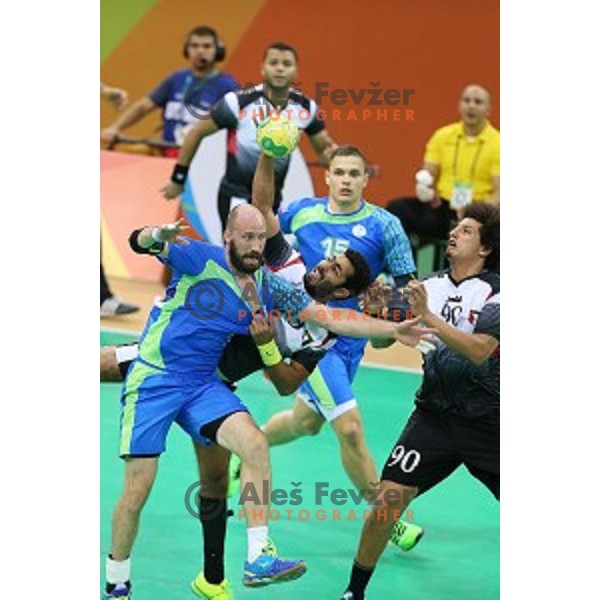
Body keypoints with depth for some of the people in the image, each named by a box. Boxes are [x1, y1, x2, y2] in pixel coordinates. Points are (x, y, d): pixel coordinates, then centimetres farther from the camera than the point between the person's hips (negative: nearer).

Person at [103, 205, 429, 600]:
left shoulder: (268, 287, 3)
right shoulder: (199, 258, -10)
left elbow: (330, 318, 3)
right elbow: (140, 243, -24)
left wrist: (393, 330, -5)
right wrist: (157, 235, -49)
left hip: (203, 385, 4)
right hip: (153, 379, -4)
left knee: (255, 443, -22)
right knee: (138, 490, -6)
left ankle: (258, 559, -19)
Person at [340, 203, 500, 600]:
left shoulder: (494, 292, -9)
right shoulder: (429, 287, 4)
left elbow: (479, 350, -24)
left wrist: (427, 315, -30)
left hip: (488, 422, -2)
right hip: (435, 415, 2)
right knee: (389, 497, -11)